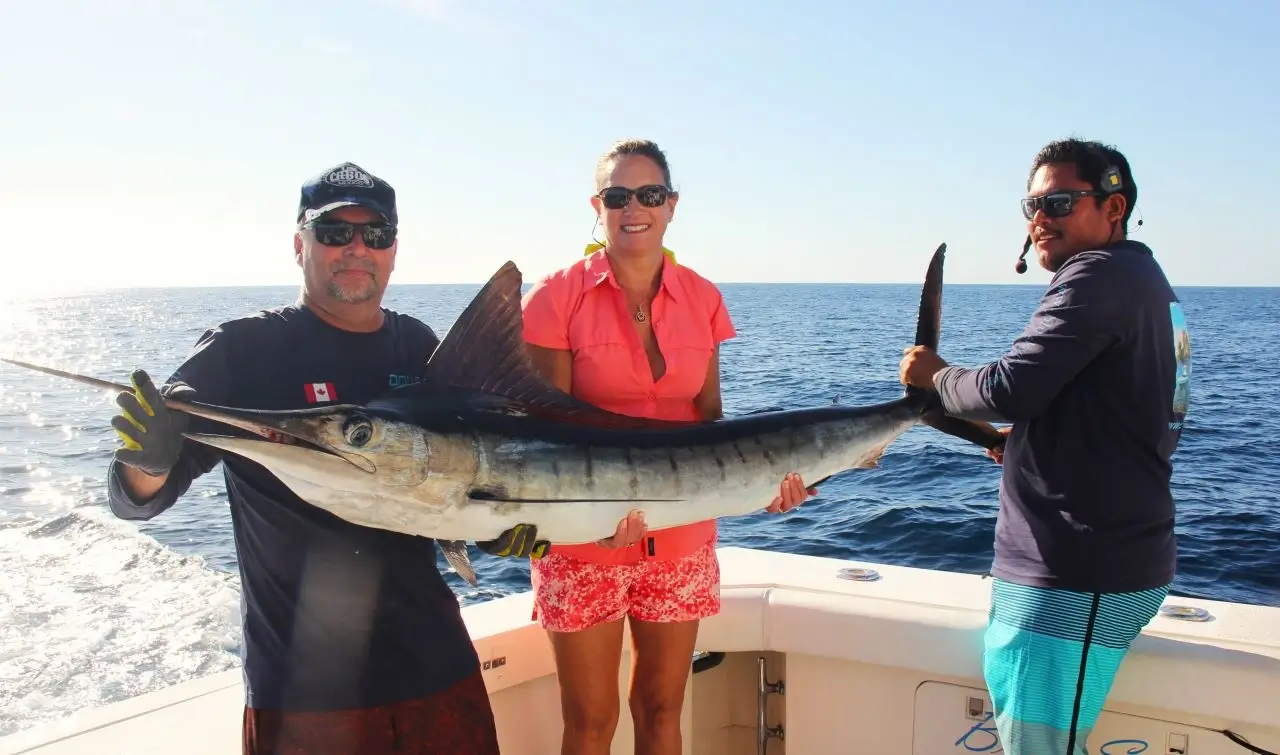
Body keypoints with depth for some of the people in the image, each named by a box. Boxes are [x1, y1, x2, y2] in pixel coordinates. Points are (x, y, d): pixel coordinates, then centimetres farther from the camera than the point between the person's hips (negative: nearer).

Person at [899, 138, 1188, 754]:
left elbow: (1011, 389, -23)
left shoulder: (1100, 274, -16)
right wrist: (1029, 443, 15)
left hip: (1079, 574, -11)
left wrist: (934, 375, -4)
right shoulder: (1143, 278, 17)